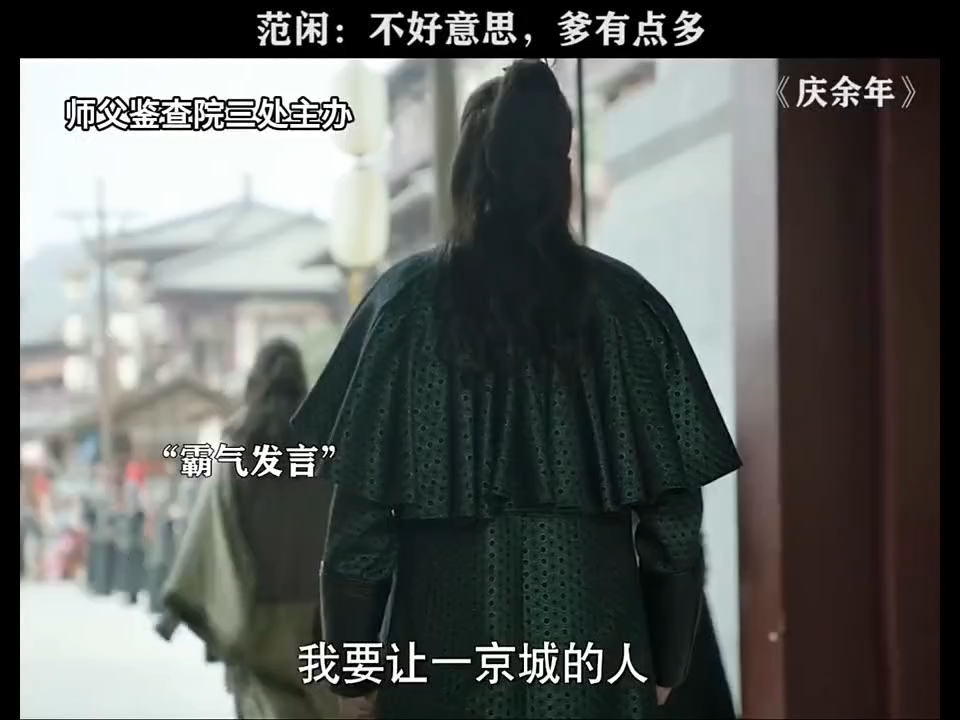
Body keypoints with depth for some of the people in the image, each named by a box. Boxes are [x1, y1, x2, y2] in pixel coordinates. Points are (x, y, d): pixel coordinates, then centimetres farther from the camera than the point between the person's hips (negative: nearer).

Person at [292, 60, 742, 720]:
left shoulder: (409, 303, -3)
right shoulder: (625, 305, 0)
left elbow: (360, 517, -4)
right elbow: (673, 518, 1)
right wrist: (666, 662, 12)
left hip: (448, 647, -1)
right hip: (595, 650, 1)